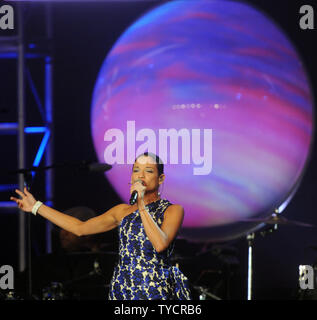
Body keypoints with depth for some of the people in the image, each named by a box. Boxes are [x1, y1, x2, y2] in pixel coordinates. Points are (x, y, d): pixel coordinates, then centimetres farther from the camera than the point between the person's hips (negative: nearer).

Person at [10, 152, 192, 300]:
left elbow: (160, 244, -19)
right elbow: (80, 228, 19)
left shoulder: (172, 210, -2)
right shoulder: (123, 211, 12)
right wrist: (36, 207, 22)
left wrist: (142, 206, -17)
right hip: (122, 291, 4)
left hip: (156, 294, -4)